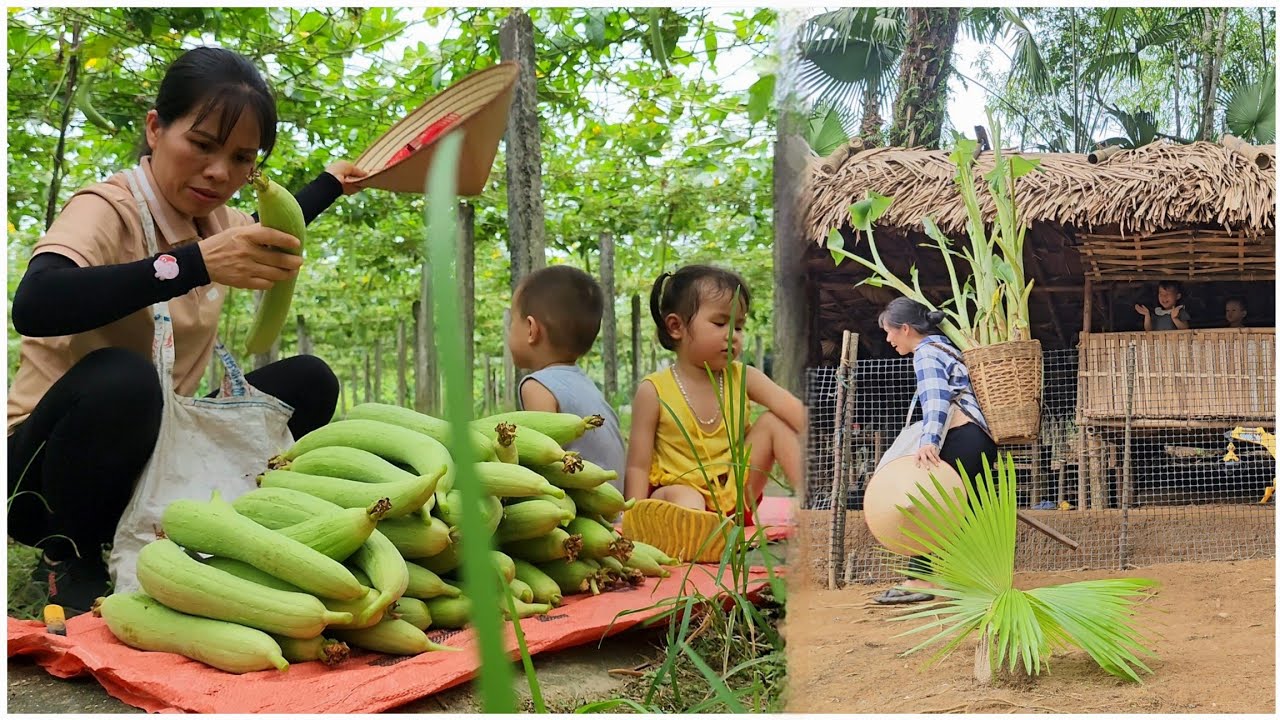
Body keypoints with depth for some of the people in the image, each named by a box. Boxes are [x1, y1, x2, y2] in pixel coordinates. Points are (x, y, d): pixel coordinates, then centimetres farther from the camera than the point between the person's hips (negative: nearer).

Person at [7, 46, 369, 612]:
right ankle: (69, 559, -11)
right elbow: (33, 305, -41)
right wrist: (195, 264, -47)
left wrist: (331, 183, 34)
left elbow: (268, 237, 31)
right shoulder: (107, 210, -19)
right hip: (45, 468, -7)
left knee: (308, 382, -5)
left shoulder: (215, 220, 4)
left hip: (151, 457, 7)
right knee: (121, 378, -37)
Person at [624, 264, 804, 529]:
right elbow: (638, 466, -9)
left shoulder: (742, 378, 1)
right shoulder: (654, 391, -8)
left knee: (773, 421, -7)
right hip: (682, 491, -4)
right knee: (684, 498, -37)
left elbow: (796, 412, -14)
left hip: (737, 495, 4)